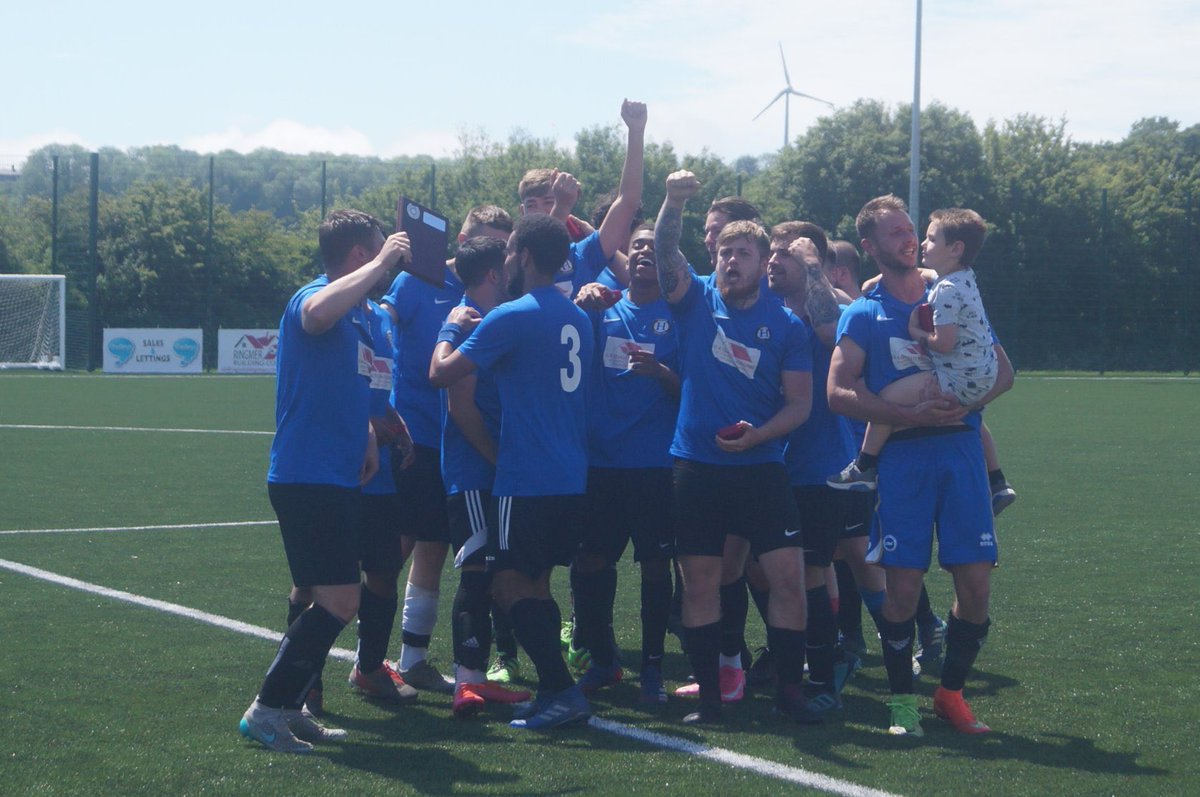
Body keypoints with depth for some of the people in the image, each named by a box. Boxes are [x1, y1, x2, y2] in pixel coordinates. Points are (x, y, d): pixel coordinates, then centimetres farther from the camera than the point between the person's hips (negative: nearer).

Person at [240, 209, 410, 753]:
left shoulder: (357, 310, 17)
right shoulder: (314, 298, -13)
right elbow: (318, 314, -41)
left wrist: (366, 435, 18)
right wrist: (382, 264, -32)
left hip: (336, 478, 10)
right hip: (307, 477, -10)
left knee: (328, 601, 14)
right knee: (339, 601, -13)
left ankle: (288, 709, 22)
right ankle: (267, 711, -6)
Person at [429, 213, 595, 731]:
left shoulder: (512, 317, -13)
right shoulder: (577, 318, 11)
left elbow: (442, 373, -11)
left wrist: (453, 326, 9)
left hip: (527, 480, -8)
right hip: (572, 478, 8)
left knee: (510, 583, -4)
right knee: (535, 583, 16)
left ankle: (562, 692, -12)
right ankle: (553, 690, 14)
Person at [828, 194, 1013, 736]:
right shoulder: (863, 314, 5)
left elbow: (1003, 371, 13)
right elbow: (839, 392, -6)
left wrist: (966, 401, -8)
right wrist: (912, 414, -16)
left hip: (959, 445, 3)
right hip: (901, 453, -3)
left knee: (976, 583, -2)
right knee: (903, 585, -6)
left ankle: (951, 692, 15)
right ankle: (901, 698, 10)